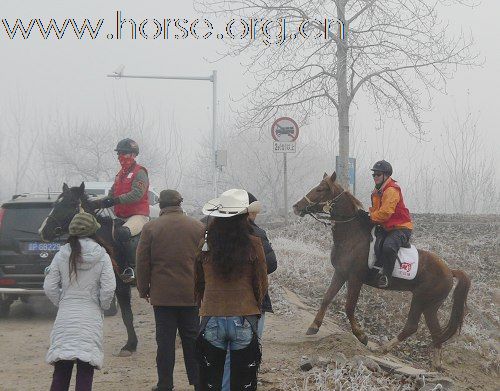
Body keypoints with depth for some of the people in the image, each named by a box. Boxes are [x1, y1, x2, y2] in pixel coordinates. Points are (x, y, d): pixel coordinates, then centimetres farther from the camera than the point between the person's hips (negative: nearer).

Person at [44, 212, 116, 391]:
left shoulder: (61, 255, 1)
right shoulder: (102, 257, -3)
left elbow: (49, 287, 0)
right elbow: (108, 289, -9)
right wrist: (102, 306, 8)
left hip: (65, 317, 2)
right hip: (91, 318, -2)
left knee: (61, 372, 7)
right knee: (85, 374, 1)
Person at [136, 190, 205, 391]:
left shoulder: (151, 228, -3)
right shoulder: (198, 227, 3)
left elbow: (143, 262, -2)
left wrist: (143, 289, 8)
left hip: (162, 295, -2)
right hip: (191, 295, 2)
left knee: (165, 341, 3)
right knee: (192, 339, 9)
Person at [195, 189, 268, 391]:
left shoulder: (204, 243, -3)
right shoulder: (253, 245, -8)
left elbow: (197, 283, 7)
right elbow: (261, 284, 0)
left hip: (211, 319, 1)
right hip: (244, 319, -1)